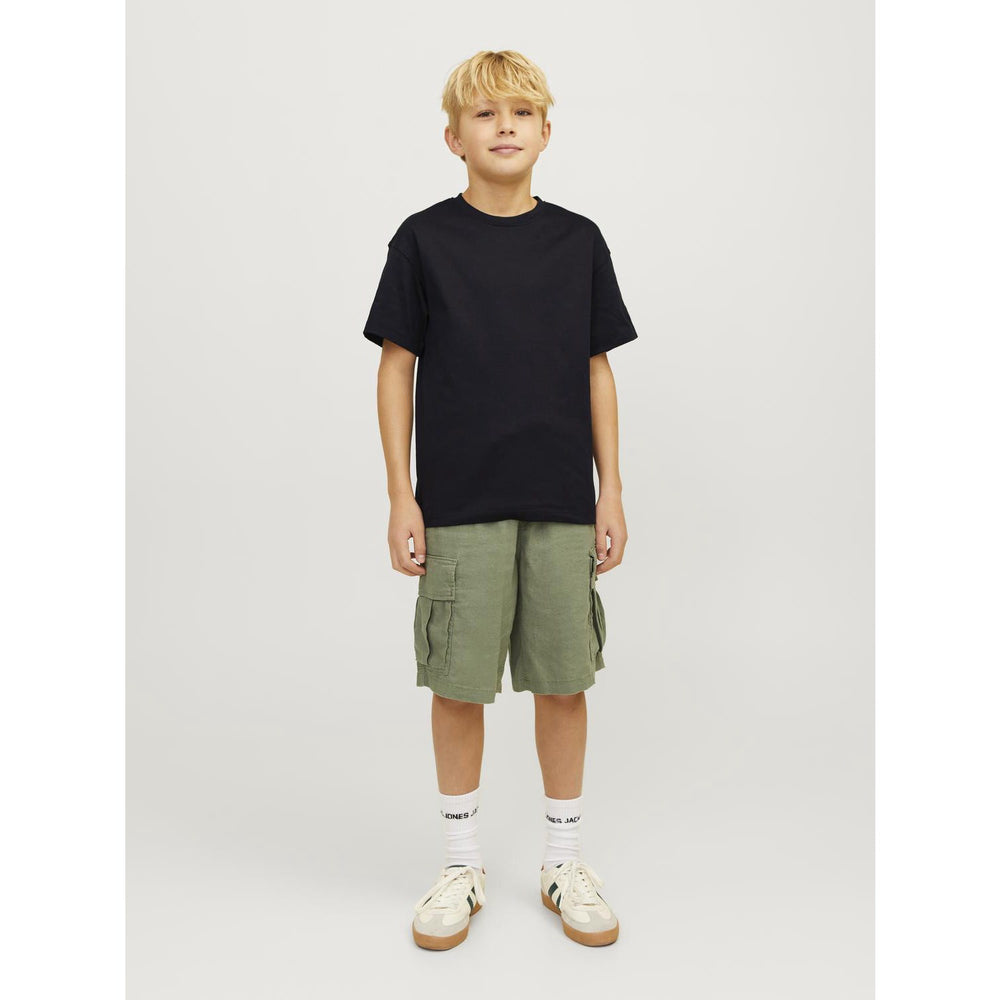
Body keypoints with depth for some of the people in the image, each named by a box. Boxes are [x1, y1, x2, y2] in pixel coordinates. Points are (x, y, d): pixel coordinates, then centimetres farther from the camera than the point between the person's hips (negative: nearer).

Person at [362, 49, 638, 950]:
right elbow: (398, 367, 2)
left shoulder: (578, 241, 6)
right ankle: (463, 864, 25)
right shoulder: (424, 240, 1)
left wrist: (611, 490, 4)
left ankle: (566, 861, 27)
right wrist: (401, 496, -3)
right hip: (459, 503, -1)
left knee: (563, 681, 8)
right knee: (458, 684, 5)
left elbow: (597, 370, 9)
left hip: (562, 503, 2)